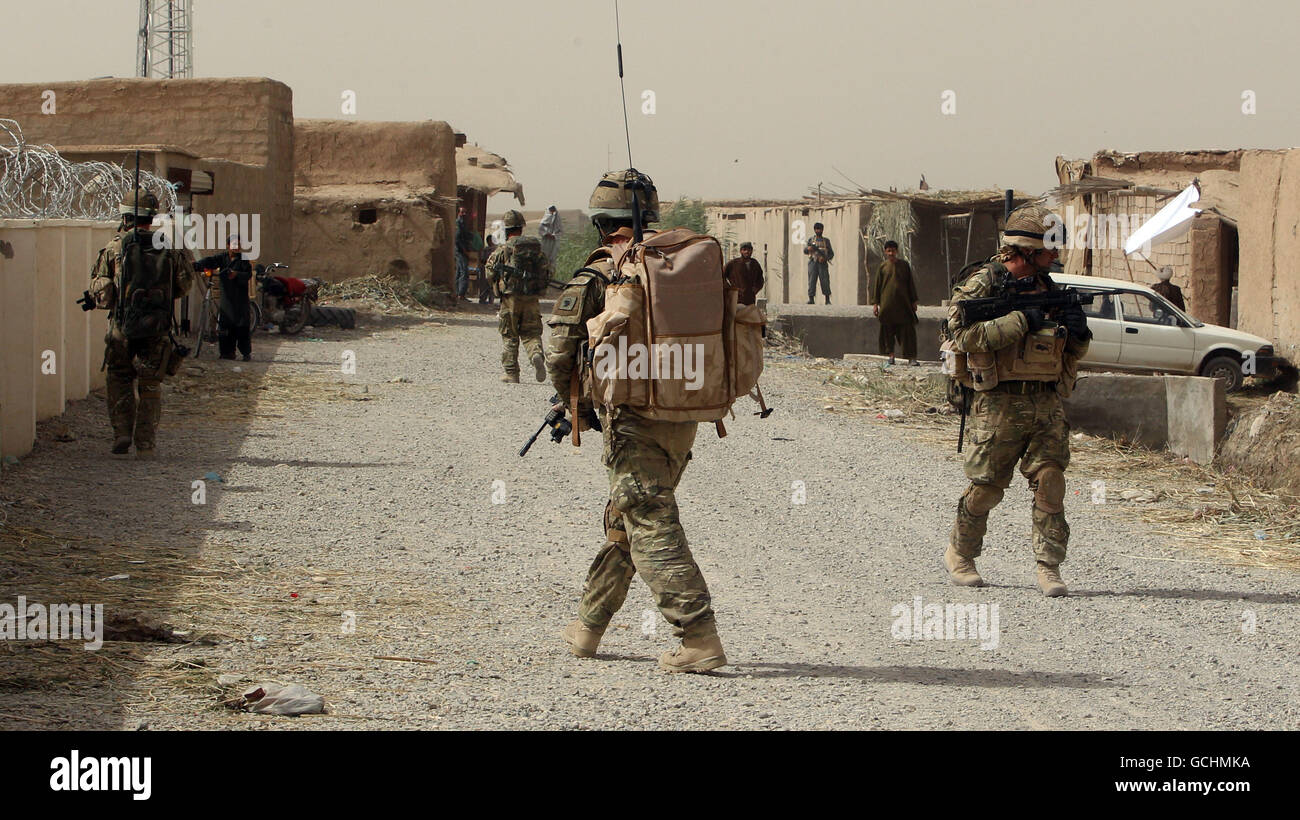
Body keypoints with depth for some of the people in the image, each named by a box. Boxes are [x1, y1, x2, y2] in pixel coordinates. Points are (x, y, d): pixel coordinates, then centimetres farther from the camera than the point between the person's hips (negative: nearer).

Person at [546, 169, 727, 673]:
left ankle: (699, 640, -16)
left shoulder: (597, 277, -8)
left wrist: (575, 403, 6)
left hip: (634, 419, -6)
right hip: (684, 418, 6)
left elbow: (559, 350, -11)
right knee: (625, 520, 19)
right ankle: (587, 628, 31)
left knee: (653, 529, -6)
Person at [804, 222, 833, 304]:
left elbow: (831, 253, 10)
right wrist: (808, 248, -13)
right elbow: (805, 251, 11)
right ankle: (811, 299, -6)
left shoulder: (826, 241, 14)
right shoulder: (811, 239, 16)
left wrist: (825, 258, -10)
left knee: (825, 281, -7)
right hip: (813, 262, 1)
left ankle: (827, 300, -3)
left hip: (822, 263, -1)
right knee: (812, 281, -7)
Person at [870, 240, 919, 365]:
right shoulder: (882, 267, 5)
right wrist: (875, 303, 0)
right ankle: (890, 355, 15)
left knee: (907, 329, -6)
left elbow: (911, 283, 9)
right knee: (888, 330, 3)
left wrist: (913, 301, 7)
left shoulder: (904, 265, 6)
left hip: (902, 302, 0)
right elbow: (876, 285, 6)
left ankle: (911, 357, -7)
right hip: (887, 302, 0)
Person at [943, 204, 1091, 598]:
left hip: (1046, 404, 5)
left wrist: (1078, 332, -1)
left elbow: (1072, 354, 23)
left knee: (1050, 481, -8)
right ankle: (959, 555, 23)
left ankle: (1049, 567, -5)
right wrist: (1020, 321, -19)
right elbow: (963, 334, -18)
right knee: (986, 487, 3)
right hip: (1000, 403, -5)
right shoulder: (982, 284, -3)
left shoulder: (1049, 289, 16)